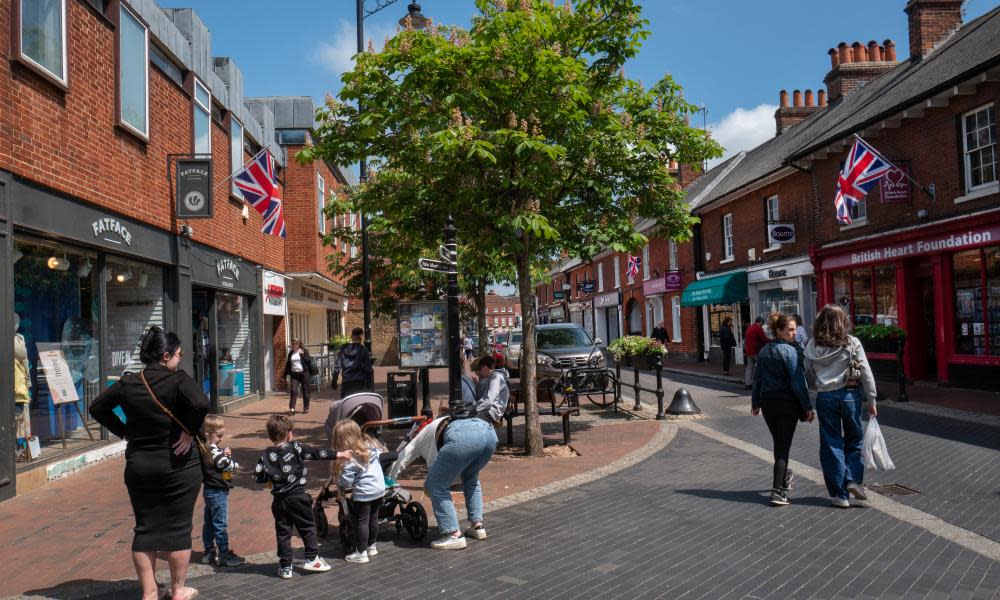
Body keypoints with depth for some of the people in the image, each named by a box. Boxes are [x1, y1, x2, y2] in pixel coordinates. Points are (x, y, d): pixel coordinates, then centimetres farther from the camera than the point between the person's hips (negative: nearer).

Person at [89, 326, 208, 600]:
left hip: (139, 466, 5)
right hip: (179, 466, -4)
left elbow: (97, 408, 12)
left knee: (145, 529, 13)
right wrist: (189, 432, -17)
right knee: (178, 529, 8)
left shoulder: (127, 383, 2)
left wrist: (124, 432, 11)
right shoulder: (178, 380, -15)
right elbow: (200, 403, -32)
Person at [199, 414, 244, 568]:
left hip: (209, 491, 10)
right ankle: (224, 554, 5)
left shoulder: (205, 449, 6)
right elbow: (227, 465, -23)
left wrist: (225, 454, -8)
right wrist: (235, 464, -3)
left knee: (209, 523, 17)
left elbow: (220, 461, 10)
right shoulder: (213, 451, -24)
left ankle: (209, 551, 27)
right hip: (218, 492, -10)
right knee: (220, 525, -2)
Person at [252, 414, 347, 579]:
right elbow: (316, 453, -10)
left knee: (283, 532, 11)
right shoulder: (295, 448, -9)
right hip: (298, 497, -3)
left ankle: (285, 567, 14)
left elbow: (257, 477, 0)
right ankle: (312, 559, 15)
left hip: (279, 500, 3)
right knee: (308, 527, 12)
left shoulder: (266, 456, 0)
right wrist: (339, 454, -5)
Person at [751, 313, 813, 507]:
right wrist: (807, 407, -12)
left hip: (767, 402, 6)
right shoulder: (790, 351, -14)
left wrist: (755, 402, 20)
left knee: (779, 443, 22)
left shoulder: (764, 351, 7)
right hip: (787, 403, -6)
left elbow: (757, 378, 12)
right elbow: (798, 382, -16)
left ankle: (784, 478, 41)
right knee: (783, 446, -3)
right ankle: (778, 491, -8)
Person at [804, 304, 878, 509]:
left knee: (831, 444, 7)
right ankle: (853, 479, 6)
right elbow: (866, 373, -4)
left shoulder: (812, 346, -2)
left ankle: (839, 494, 10)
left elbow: (809, 371, 0)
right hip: (849, 395, -1)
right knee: (854, 439, 19)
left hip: (825, 397, 1)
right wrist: (871, 400, 2)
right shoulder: (851, 343, -6)